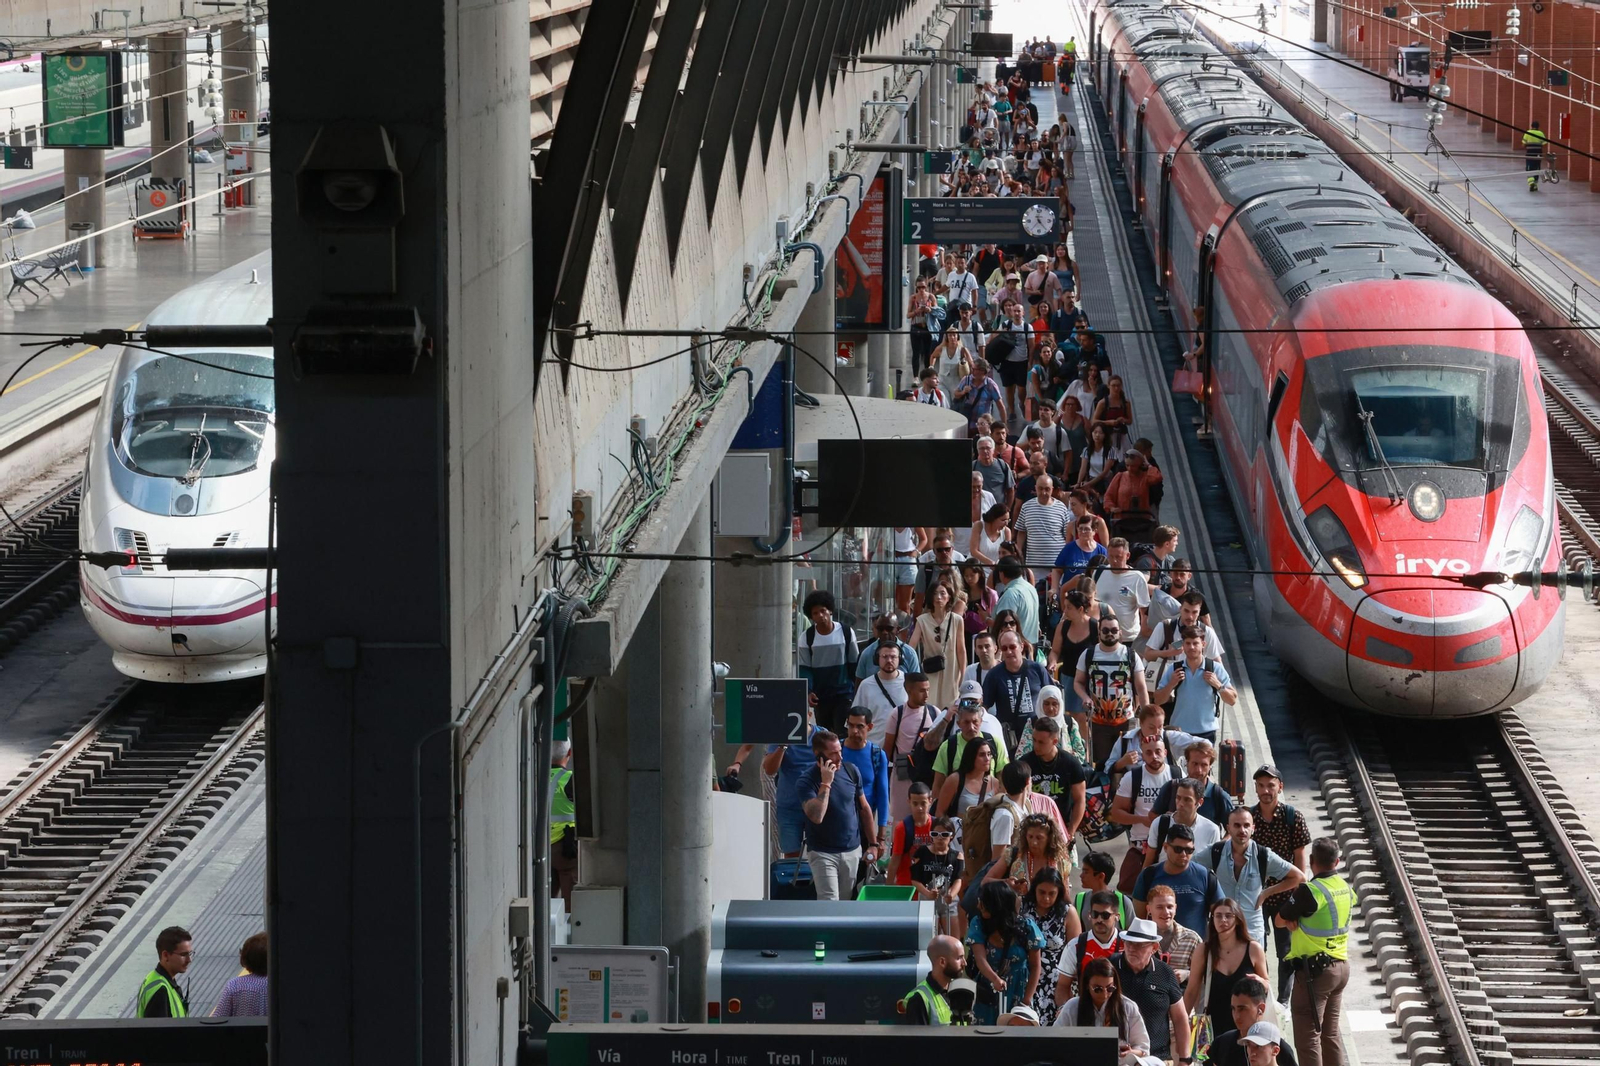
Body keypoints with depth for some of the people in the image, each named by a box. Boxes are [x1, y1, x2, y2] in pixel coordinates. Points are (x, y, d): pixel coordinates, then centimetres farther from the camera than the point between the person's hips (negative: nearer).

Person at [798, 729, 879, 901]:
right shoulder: (808, 780, -14)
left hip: (853, 850, 5)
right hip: (823, 853, -5)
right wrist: (826, 783, -27)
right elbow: (816, 816, -29)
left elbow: (864, 809, 11)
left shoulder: (851, 771, 0)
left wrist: (873, 844, 10)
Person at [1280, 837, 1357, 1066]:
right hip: (1341, 966, 8)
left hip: (1315, 970, -8)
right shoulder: (1345, 887, 4)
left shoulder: (1311, 891, -19)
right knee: (1330, 1033, 17)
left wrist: (1292, 919, 7)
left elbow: (1280, 920, -12)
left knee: (1308, 1036, -3)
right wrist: (1298, 919, -3)